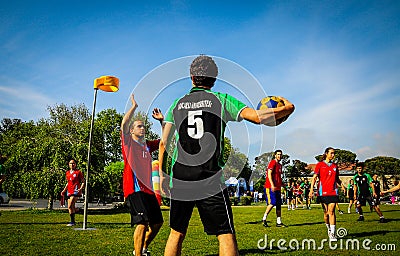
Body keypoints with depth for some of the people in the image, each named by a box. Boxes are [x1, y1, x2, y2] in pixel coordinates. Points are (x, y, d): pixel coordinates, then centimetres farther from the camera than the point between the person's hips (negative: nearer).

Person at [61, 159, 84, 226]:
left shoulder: (78, 172, 0)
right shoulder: (67, 173, 17)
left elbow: (83, 182, 0)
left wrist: (80, 188, -16)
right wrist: (64, 190, 19)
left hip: (75, 191, -6)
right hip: (69, 192, 6)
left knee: (70, 206, -18)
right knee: (71, 208, 3)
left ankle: (72, 222, -8)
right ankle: (77, 209, 36)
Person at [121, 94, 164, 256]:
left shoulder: (147, 145, 19)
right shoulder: (128, 143, 2)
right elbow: (124, 124, -14)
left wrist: (162, 121, 14)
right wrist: (134, 106, -9)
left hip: (148, 189, 8)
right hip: (134, 188, -7)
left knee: (157, 222, 14)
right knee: (142, 223, -19)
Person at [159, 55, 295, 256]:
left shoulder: (177, 104, 11)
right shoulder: (221, 100, 2)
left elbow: (164, 142, 8)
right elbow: (257, 117, -9)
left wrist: (161, 173, 18)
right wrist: (287, 109, 8)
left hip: (179, 179, 4)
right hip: (210, 180, -3)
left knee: (176, 233, 15)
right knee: (226, 235, 3)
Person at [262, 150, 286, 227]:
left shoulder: (279, 165, 19)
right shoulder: (272, 163, -9)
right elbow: (269, 174, -17)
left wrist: (281, 185, 20)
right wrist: (272, 185, -23)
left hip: (277, 188, 9)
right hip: (270, 187, -9)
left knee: (279, 204, 7)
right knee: (272, 203, -12)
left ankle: (279, 222, 12)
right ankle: (264, 219, 0)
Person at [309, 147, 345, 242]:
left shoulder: (335, 166, 13)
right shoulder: (320, 165, 2)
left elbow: (337, 179, 21)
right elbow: (314, 178, -1)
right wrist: (311, 189, -12)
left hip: (333, 192, 1)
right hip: (323, 192, -1)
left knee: (331, 211, -9)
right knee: (326, 212, 7)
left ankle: (332, 233, -7)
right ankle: (329, 229, 29)